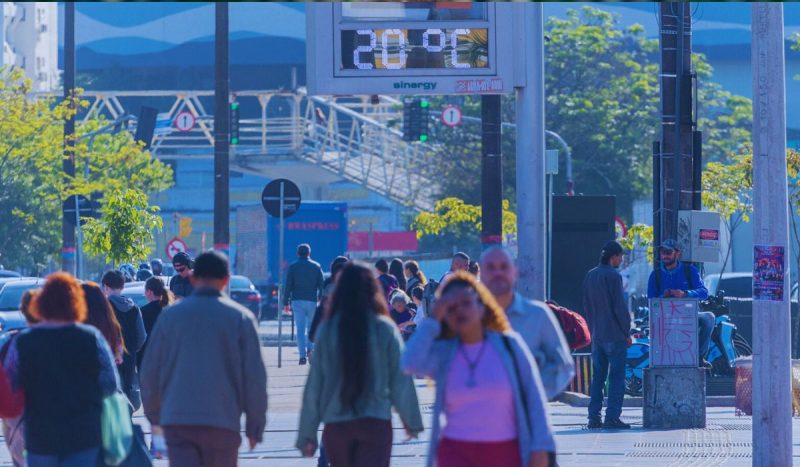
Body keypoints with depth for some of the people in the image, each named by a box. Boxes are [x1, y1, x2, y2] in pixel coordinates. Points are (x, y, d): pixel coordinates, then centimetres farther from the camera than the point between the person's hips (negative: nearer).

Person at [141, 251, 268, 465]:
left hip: (176, 418, 1)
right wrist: (255, 425, 7)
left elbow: (149, 371, 9)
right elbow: (255, 377, -2)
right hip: (223, 420, -1)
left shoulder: (170, 315, 6)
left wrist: (154, 414, 23)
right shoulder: (241, 318, 0)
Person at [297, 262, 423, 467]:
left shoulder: (326, 330, -3)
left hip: (336, 425, 2)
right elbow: (400, 379, -2)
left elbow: (314, 383, -1)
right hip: (376, 423, -2)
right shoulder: (385, 329, -7)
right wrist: (411, 421, 12)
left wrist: (307, 434, 5)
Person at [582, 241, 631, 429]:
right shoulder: (613, 276, -12)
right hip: (615, 335, -7)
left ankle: (594, 417, 8)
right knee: (616, 377, -3)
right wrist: (627, 331, -4)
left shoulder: (590, 276, 10)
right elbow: (619, 307, -13)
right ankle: (612, 417, -7)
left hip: (597, 335, 7)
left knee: (598, 377, 10)